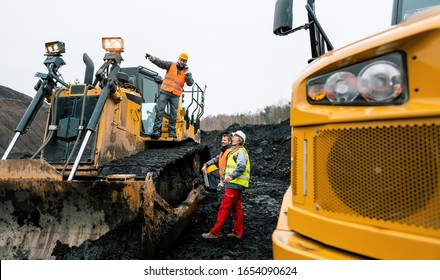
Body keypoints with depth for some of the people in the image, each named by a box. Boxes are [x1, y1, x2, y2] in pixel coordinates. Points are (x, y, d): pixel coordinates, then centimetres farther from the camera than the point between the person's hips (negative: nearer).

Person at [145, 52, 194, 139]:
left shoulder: (187, 72, 8)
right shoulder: (171, 65, 6)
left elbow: (190, 83, -5)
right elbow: (160, 63, -9)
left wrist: (187, 72, -14)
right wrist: (152, 58, -27)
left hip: (175, 96, 2)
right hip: (164, 92, -1)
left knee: (173, 114, 4)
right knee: (159, 111, -9)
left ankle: (171, 132, 12)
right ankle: (156, 130, -11)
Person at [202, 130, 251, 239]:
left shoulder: (241, 151, -10)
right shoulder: (236, 151, 22)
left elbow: (241, 167, -23)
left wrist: (231, 176, -32)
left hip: (235, 184, -10)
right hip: (235, 184, 10)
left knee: (224, 208, -9)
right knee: (237, 208, 12)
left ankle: (215, 232, -7)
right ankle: (238, 232, 17)